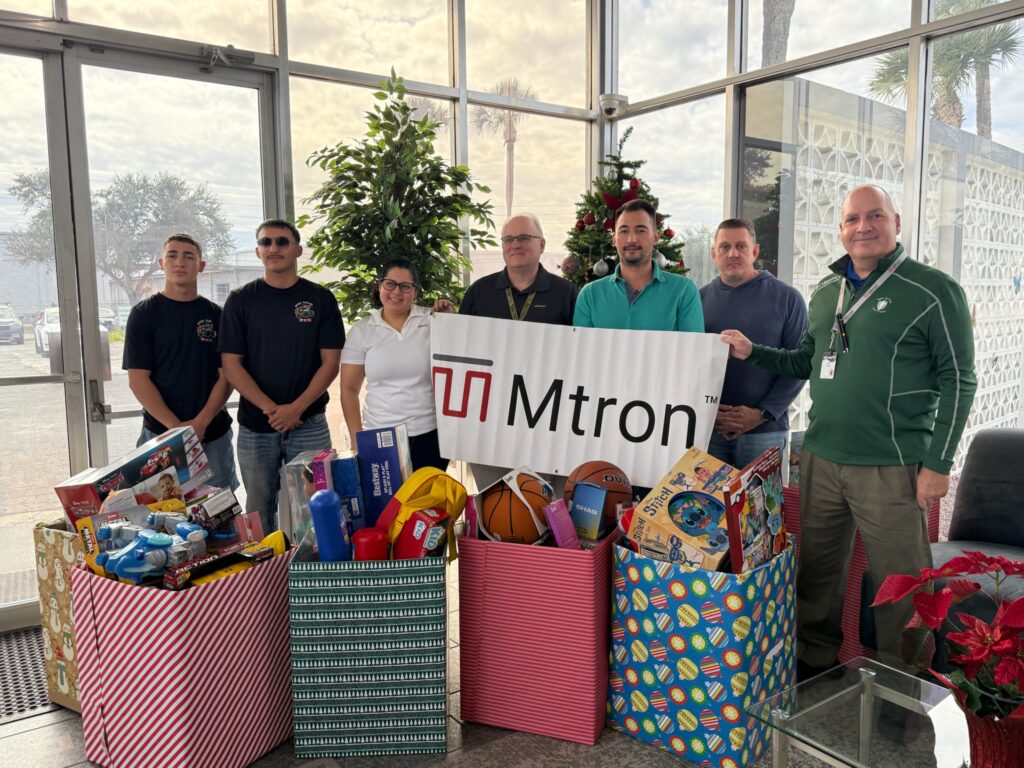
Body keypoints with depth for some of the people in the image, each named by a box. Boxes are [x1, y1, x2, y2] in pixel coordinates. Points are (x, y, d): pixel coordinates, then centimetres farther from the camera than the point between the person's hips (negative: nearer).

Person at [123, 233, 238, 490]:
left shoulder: (216, 315, 7)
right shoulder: (144, 313, 2)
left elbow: (226, 375, 3)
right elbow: (138, 379, -4)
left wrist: (201, 422, -11)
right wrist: (176, 426, -13)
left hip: (213, 433, 2)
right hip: (160, 432, -2)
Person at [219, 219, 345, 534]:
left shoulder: (320, 298, 3)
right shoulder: (241, 300, 5)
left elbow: (331, 362, -1)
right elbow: (231, 364, 0)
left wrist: (296, 407, -13)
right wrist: (270, 408, -12)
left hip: (309, 424, -1)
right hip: (255, 427, 1)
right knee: (259, 512, 10)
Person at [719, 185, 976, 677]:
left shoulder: (933, 291, -5)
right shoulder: (825, 292, 12)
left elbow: (958, 380, -6)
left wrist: (938, 463, -11)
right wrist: (752, 353, 7)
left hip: (890, 466, -5)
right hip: (821, 457, 6)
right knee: (817, 568, 15)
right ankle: (814, 665, 33)